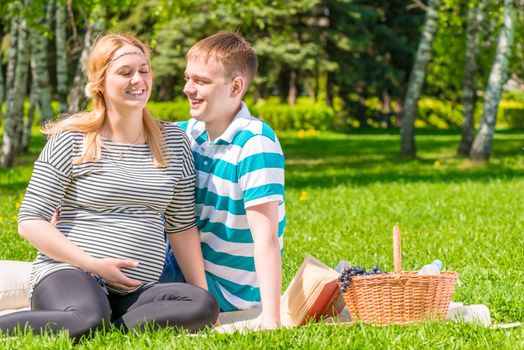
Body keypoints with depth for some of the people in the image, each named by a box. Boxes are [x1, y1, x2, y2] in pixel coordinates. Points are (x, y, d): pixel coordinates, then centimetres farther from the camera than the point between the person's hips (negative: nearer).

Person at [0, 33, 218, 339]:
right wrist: (94, 264, -12)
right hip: (69, 274, -5)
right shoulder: (72, 140, 0)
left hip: (137, 290, 5)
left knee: (204, 307, -26)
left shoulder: (173, 142, 14)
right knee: (90, 320, -40)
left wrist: (203, 291, 8)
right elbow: (30, 222, -3)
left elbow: (182, 226, 18)